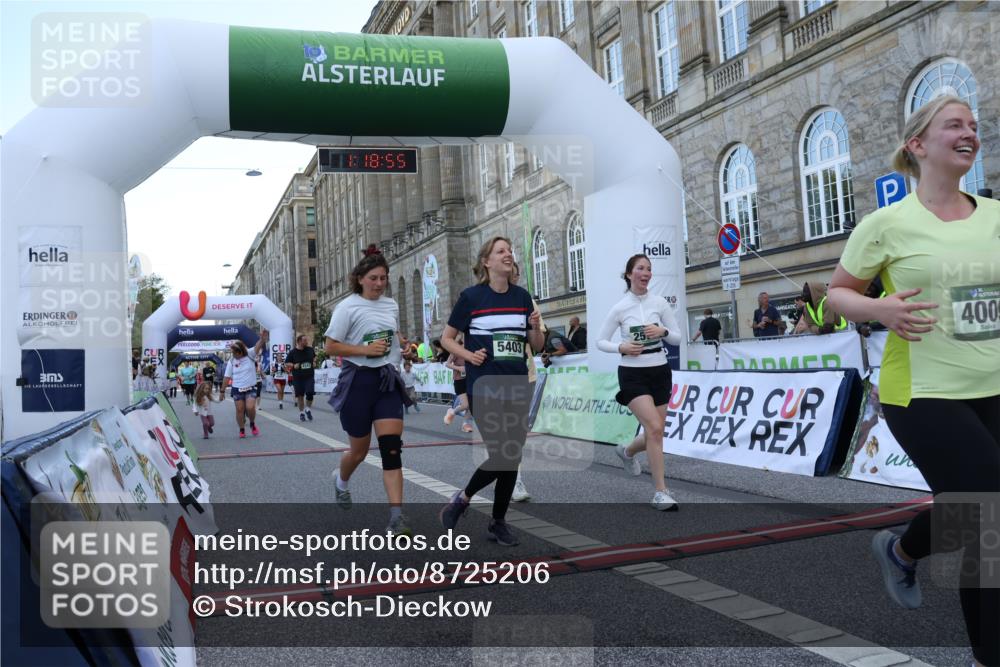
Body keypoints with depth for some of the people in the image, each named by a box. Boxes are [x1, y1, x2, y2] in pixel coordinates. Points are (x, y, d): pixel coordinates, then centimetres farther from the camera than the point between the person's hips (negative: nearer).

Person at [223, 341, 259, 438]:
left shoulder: (250, 356, -4)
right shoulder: (231, 361, 1)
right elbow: (227, 377, 5)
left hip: (251, 388, -2)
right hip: (237, 389, 2)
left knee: (250, 408, -14)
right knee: (240, 410, 3)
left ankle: (252, 424, 13)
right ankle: (242, 430, 17)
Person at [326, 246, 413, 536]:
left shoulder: (391, 305, 10)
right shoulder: (348, 306, -7)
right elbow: (331, 347, -10)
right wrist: (365, 350, -20)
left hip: (388, 381, 4)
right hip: (359, 380, -4)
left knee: (392, 448, -8)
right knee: (360, 450, 9)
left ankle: (396, 516, -10)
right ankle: (341, 480, 45)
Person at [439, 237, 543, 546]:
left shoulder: (522, 297, 8)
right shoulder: (471, 296, -5)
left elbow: (537, 346, 13)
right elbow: (446, 338, 3)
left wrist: (536, 328, -7)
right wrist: (469, 355, -14)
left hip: (517, 388, 5)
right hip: (485, 389, -5)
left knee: (513, 457, 7)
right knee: (499, 456, -11)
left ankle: (498, 522, 23)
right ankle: (462, 499, 16)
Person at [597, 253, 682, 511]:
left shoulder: (659, 302, 2)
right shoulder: (619, 308, -5)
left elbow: (677, 338, 6)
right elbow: (600, 342, 1)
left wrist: (663, 331, -15)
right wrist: (622, 348, -16)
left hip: (660, 372, 4)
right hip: (632, 374, -4)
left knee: (655, 433, 10)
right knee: (655, 428, -18)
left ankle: (627, 452, 44)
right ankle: (660, 493, -9)